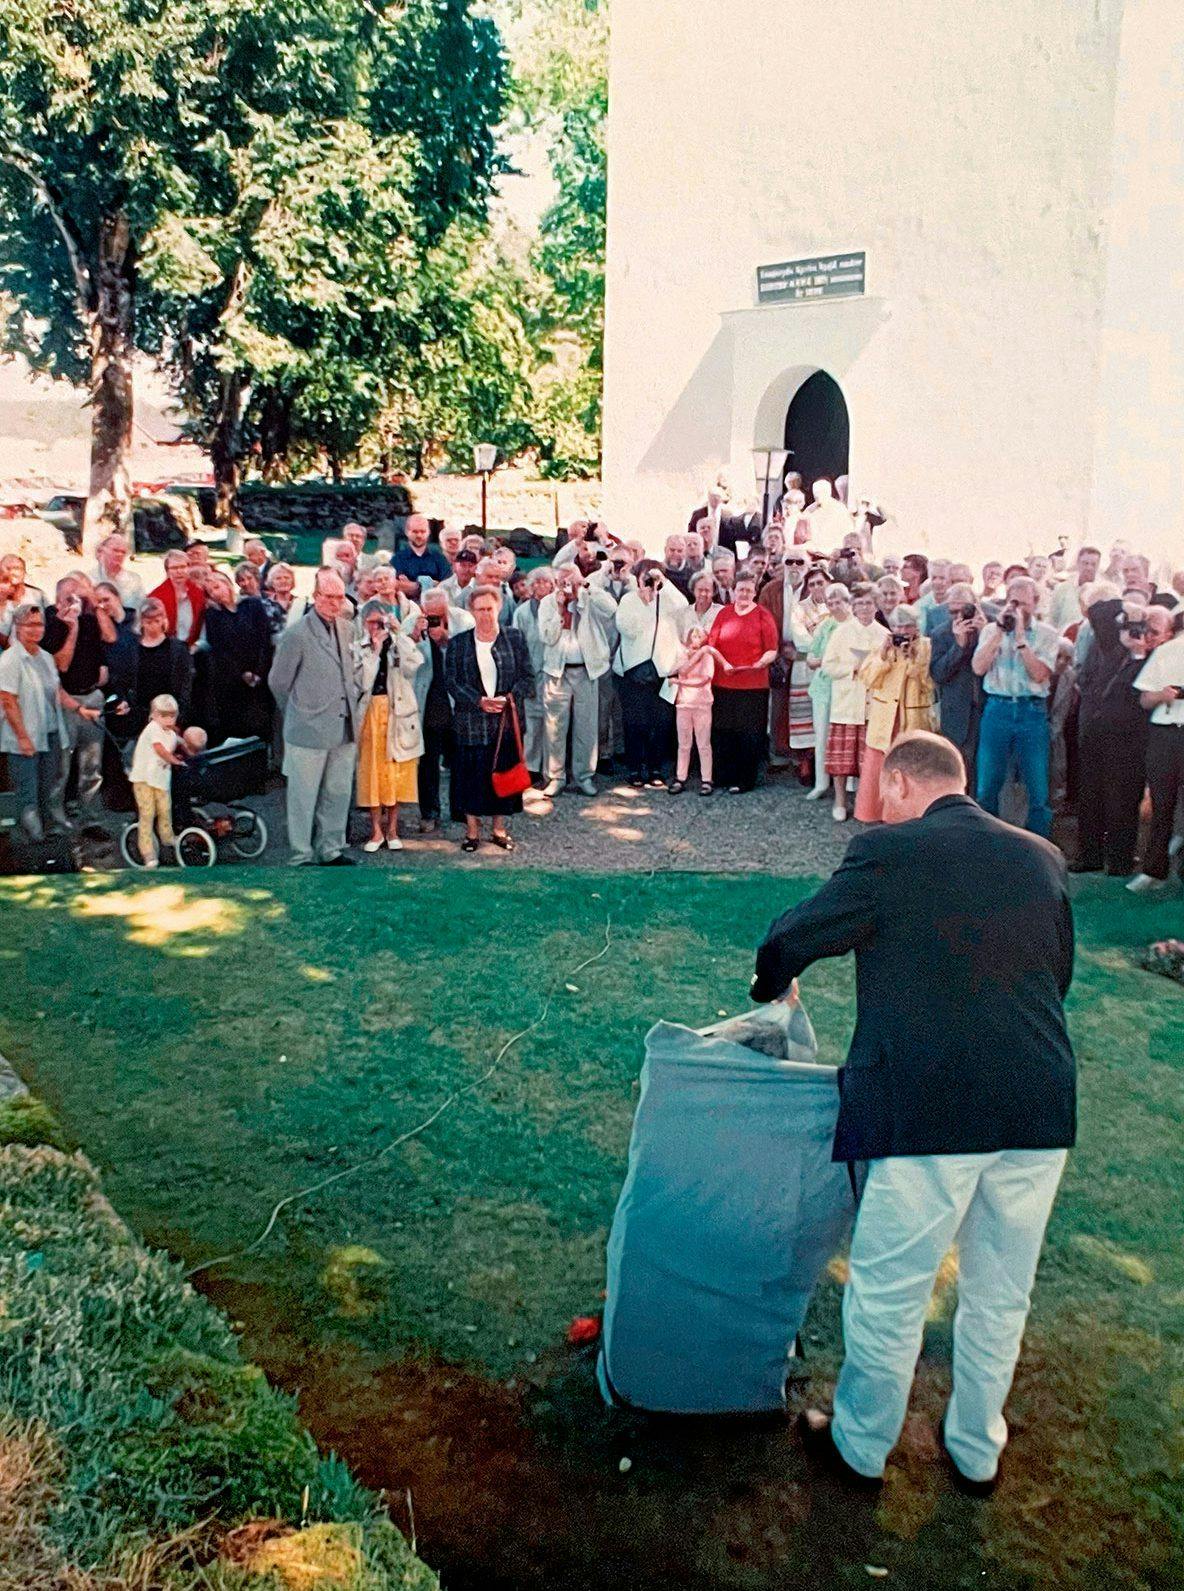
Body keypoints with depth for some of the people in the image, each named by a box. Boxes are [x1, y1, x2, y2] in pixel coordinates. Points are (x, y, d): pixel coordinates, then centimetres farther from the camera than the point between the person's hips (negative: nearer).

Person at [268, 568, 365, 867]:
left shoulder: (348, 629, 8)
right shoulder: (297, 635, -11)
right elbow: (278, 681, -2)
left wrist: (353, 700, 11)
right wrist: (300, 713, 7)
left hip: (345, 729, 6)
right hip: (309, 730, -6)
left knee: (339, 793, 13)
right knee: (304, 797, 3)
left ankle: (331, 850, 26)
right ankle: (302, 857, 13)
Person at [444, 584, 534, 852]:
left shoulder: (515, 639, 5)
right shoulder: (458, 643, 3)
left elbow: (528, 675, 3)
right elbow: (452, 681, -2)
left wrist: (510, 697, -13)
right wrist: (480, 701, -15)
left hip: (507, 720, 1)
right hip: (471, 722, -1)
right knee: (472, 774, 2)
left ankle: (499, 829, 22)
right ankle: (472, 830, 16)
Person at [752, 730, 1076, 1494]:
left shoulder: (888, 851, -8)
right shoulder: (1043, 857, 7)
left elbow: (791, 941, -3)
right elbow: (1058, 976, 16)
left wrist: (773, 987, 18)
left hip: (926, 1109, -5)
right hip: (1042, 1109, 5)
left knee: (889, 1291, 14)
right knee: (1001, 1294, 22)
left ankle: (861, 1445, 34)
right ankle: (977, 1450, 41)